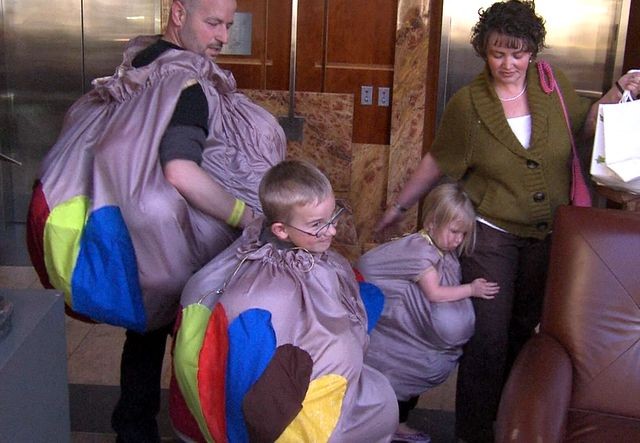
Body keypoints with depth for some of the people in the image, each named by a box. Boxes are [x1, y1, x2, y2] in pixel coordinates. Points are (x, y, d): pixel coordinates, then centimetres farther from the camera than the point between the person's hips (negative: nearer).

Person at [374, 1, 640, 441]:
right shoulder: (467, 104, -12)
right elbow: (438, 162, -2)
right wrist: (399, 206, 3)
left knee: (525, 328, 19)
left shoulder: (554, 84, -5)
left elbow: (583, 124, 12)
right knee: (488, 335, -2)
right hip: (492, 235, -3)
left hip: (547, 236, 4)